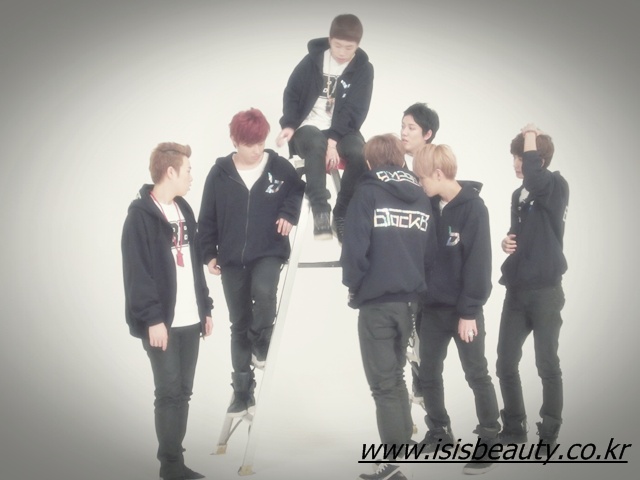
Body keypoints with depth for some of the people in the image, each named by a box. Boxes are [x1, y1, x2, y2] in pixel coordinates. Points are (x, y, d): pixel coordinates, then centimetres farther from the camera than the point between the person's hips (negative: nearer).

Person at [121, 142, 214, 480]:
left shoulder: (184, 210, 15)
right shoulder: (141, 215, -11)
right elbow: (137, 271, -16)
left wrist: (205, 307, 14)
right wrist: (152, 317, -20)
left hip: (189, 318, 7)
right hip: (161, 321, -7)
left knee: (183, 391, 10)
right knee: (169, 392, -3)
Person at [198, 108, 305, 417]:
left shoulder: (280, 167, -3)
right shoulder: (220, 174, -1)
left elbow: (299, 191, 13)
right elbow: (207, 219, 4)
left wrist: (288, 213, -7)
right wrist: (209, 254, -2)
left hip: (269, 252, -1)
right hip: (231, 259, 2)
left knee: (264, 290, -33)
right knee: (239, 325, 8)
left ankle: (261, 344, -4)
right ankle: (243, 391, 20)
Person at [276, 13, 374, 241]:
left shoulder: (363, 68, -1)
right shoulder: (313, 60, 1)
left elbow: (355, 111, -7)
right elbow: (292, 93, 6)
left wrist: (334, 140, -20)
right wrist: (289, 125, -11)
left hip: (342, 131, 1)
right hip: (309, 128, -1)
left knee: (361, 155, -31)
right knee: (316, 146, -37)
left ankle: (342, 214, -16)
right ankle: (321, 211, -33)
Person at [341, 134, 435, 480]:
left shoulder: (367, 192, -8)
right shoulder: (422, 197, 9)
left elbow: (355, 246, -15)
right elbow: (429, 251, 8)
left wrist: (352, 284, 0)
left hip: (376, 300, -5)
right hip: (409, 300, 6)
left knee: (384, 382, 0)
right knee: (395, 376, 20)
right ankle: (402, 444, 27)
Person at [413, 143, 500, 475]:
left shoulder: (473, 208, -14)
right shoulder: (430, 206, 5)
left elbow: (478, 263, -16)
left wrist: (469, 311, -17)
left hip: (464, 310, -7)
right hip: (432, 307, 7)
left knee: (477, 375, 1)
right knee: (428, 374, 13)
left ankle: (489, 442, 10)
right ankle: (439, 433, 28)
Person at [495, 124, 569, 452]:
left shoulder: (557, 187, -9)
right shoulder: (519, 195, 12)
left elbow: (534, 178, -33)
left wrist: (530, 136, -21)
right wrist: (508, 242, 2)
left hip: (545, 290, -7)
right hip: (517, 290, 7)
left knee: (547, 364, 2)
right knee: (505, 363, 7)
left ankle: (549, 434, 14)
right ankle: (513, 429, 22)